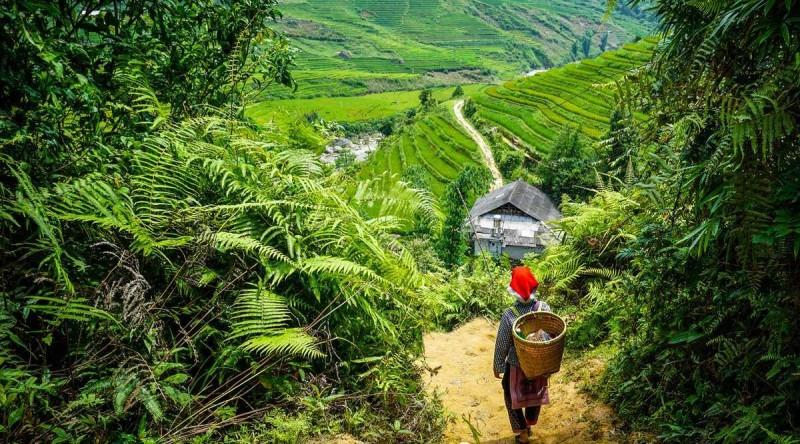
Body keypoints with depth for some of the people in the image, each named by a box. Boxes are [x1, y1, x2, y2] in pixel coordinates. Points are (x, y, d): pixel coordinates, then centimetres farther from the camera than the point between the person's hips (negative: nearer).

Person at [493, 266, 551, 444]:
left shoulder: (509, 315, -29)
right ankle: (529, 425, 48)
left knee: (513, 397, 22)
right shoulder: (545, 308, -18)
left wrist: (498, 367, -1)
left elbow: (502, 345, -18)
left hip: (516, 366, -3)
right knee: (536, 394, 27)